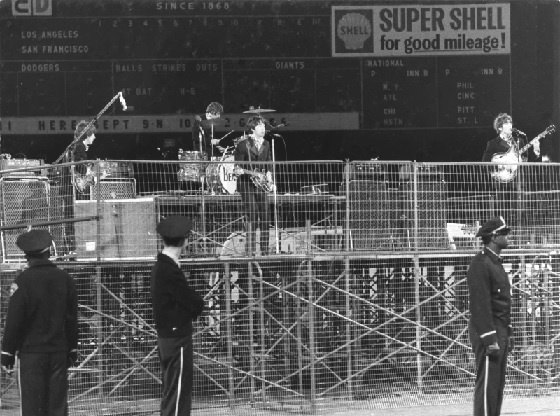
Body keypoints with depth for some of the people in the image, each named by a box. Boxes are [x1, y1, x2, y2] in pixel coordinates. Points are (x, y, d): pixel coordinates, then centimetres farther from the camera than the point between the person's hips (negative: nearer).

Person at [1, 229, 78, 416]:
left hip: (31, 353, -4)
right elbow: (72, 319, 10)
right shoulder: (65, 279, 5)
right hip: (59, 351, 4)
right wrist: (72, 350, 17)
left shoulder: (23, 281, -9)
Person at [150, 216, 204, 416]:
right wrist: (196, 306, 3)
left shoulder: (160, 267, 10)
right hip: (178, 339, -10)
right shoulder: (170, 271, -20)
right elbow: (197, 304, -16)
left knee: (171, 394, 15)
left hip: (167, 337, 10)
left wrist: (192, 308, 0)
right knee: (177, 396, -8)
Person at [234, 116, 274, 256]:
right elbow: (237, 164, -6)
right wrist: (238, 170, -27)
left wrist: (268, 174, 5)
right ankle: (251, 251, -8)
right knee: (252, 217, -11)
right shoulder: (243, 145, -6)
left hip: (261, 184, 6)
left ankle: (265, 250, 11)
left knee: (265, 217, 3)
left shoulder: (266, 144, 13)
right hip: (247, 184, -6)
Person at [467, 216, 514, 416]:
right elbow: (480, 304, -19)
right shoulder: (480, 264, -13)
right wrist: (490, 339, -23)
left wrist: (508, 334, 18)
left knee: (498, 383, 10)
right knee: (487, 383, -9)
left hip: (500, 331, 10)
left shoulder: (497, 263, 18)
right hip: (486, 332, -10)